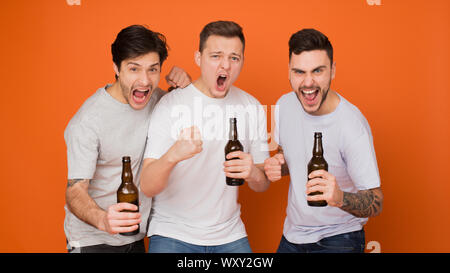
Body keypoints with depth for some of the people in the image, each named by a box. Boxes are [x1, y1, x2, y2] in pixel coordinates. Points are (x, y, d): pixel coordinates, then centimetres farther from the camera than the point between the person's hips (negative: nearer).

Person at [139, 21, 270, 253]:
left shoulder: (251, 107, 1)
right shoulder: (170, 105, -12)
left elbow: (263, 185, 6)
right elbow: (147, 188, -18)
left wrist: (253, 173, -18)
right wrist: (172, 156, -39)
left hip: (229, 235, 3)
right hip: (173, 233, -3)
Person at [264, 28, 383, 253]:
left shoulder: (352, 125, -24)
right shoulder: (285, 104, -6)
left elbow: (376, 202, -20)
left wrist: (339, 197, -39)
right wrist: (278, 165, -9)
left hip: (338, 240, -5)